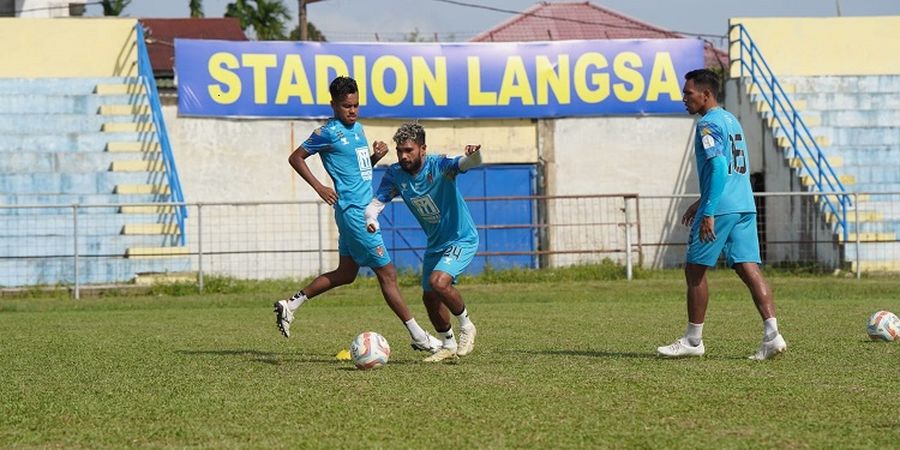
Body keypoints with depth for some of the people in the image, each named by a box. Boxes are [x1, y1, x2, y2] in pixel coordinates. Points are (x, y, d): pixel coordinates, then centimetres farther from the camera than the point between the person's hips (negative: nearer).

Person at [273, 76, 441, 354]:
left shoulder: (357, 128, 14)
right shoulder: (329, 132, -10)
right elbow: (296, 158, -5)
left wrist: (376, 156, 4)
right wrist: (319, 187, -13)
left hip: (365, 209, 9)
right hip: (353, 212, -9)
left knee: (346, 273, 15)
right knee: (387, 274, -5)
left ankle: (290, 305, 22)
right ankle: (418, 336, -1)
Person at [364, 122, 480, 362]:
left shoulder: (439, 166, -24)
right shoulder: (395, 174, -9)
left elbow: (467, 163, -40)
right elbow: (376, 202, -10)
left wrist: (474, 154, -65)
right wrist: (371, 219, -33)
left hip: (461, 239, -7)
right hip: (435, 243, 7)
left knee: (439, 282, -28)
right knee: (429, 298, 13)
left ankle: (466, 326, -4)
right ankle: (449, 346, 35)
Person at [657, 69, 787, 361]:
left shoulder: (708, 124, -10)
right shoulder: (731, 120, 20)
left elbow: (718, 168, -20)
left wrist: (708, 212, -23)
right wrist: (702, 202, 33)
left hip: (721, 207, -9)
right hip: (745, 205, 9)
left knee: (695, 269, 3)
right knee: (749, 268, 1)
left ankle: (693, 341, 9)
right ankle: (772, 334, -12)